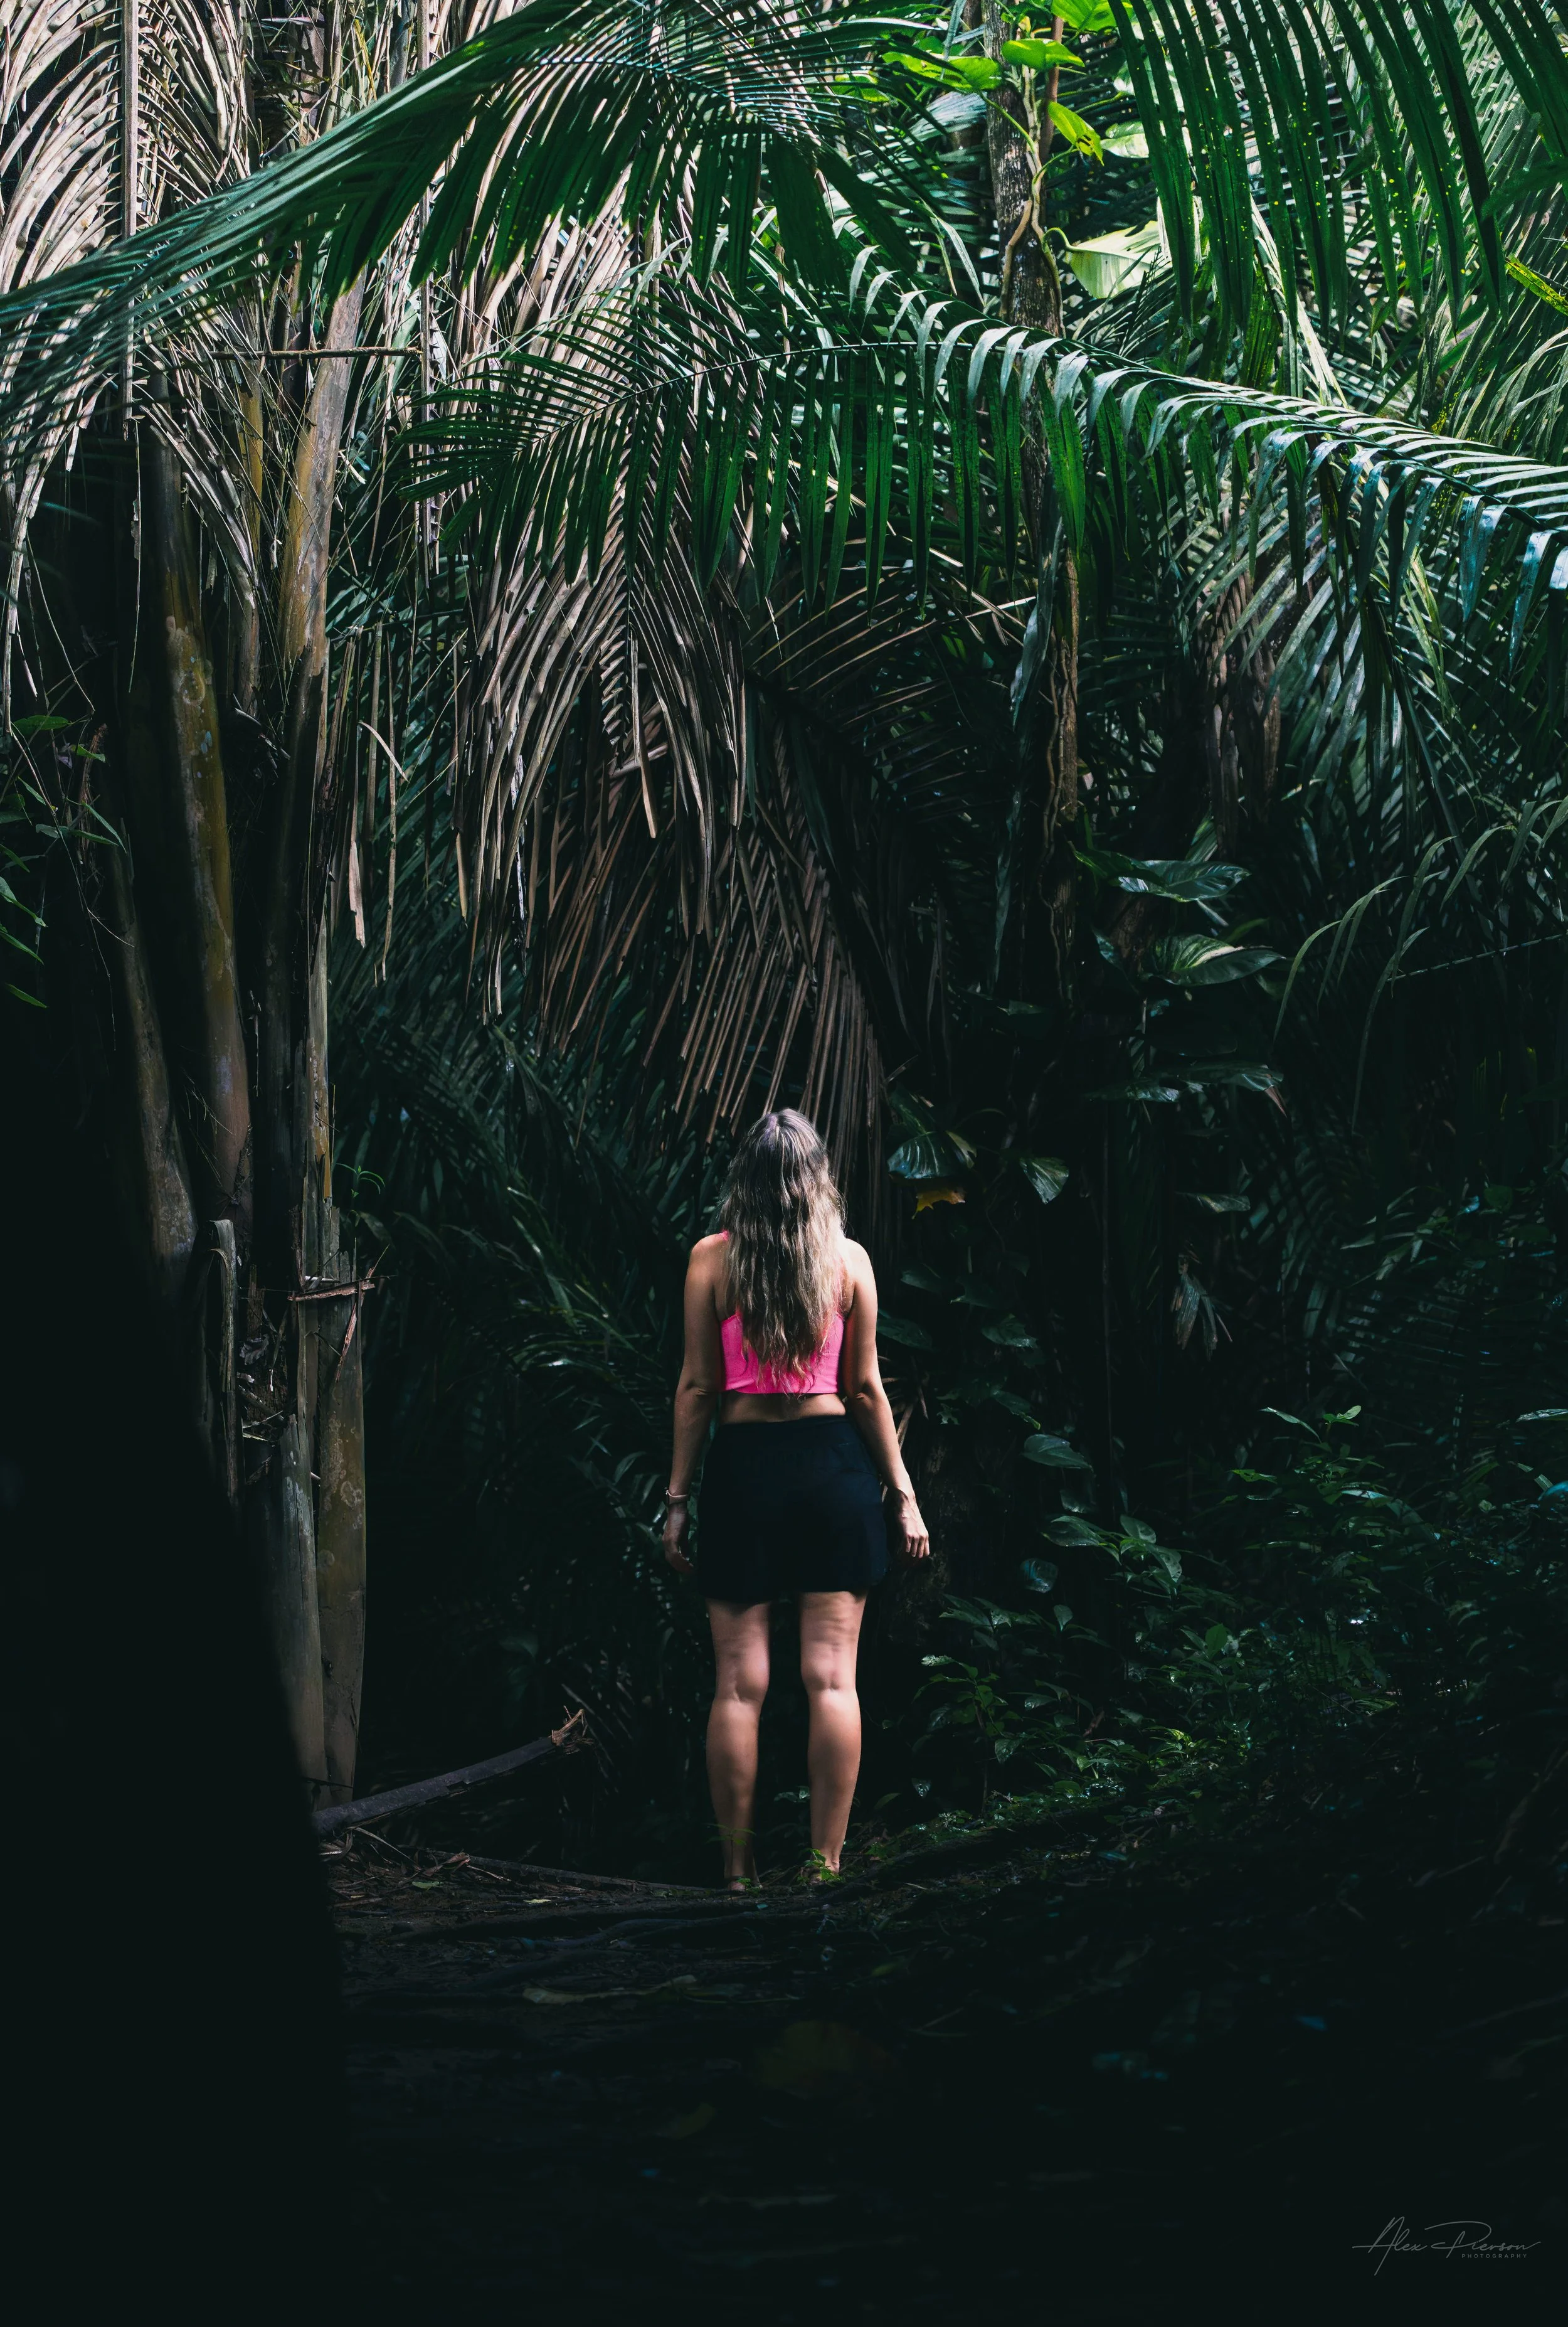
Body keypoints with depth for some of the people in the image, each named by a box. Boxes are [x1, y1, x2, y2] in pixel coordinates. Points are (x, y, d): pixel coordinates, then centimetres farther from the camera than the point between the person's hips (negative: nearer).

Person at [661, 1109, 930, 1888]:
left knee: (739, 1684, 3)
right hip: (833, 1462, 1)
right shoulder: (848, 1260, 1)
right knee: (831, 1676, 1)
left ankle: (738, 1873, 5)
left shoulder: (711, 1258, -1)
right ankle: (826, 1868, 0)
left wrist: (678, 1495, 5)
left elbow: (696, 1387, -1)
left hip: (741, 1464, 0)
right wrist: (903, 1493, 9)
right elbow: (865, 1389, 2)